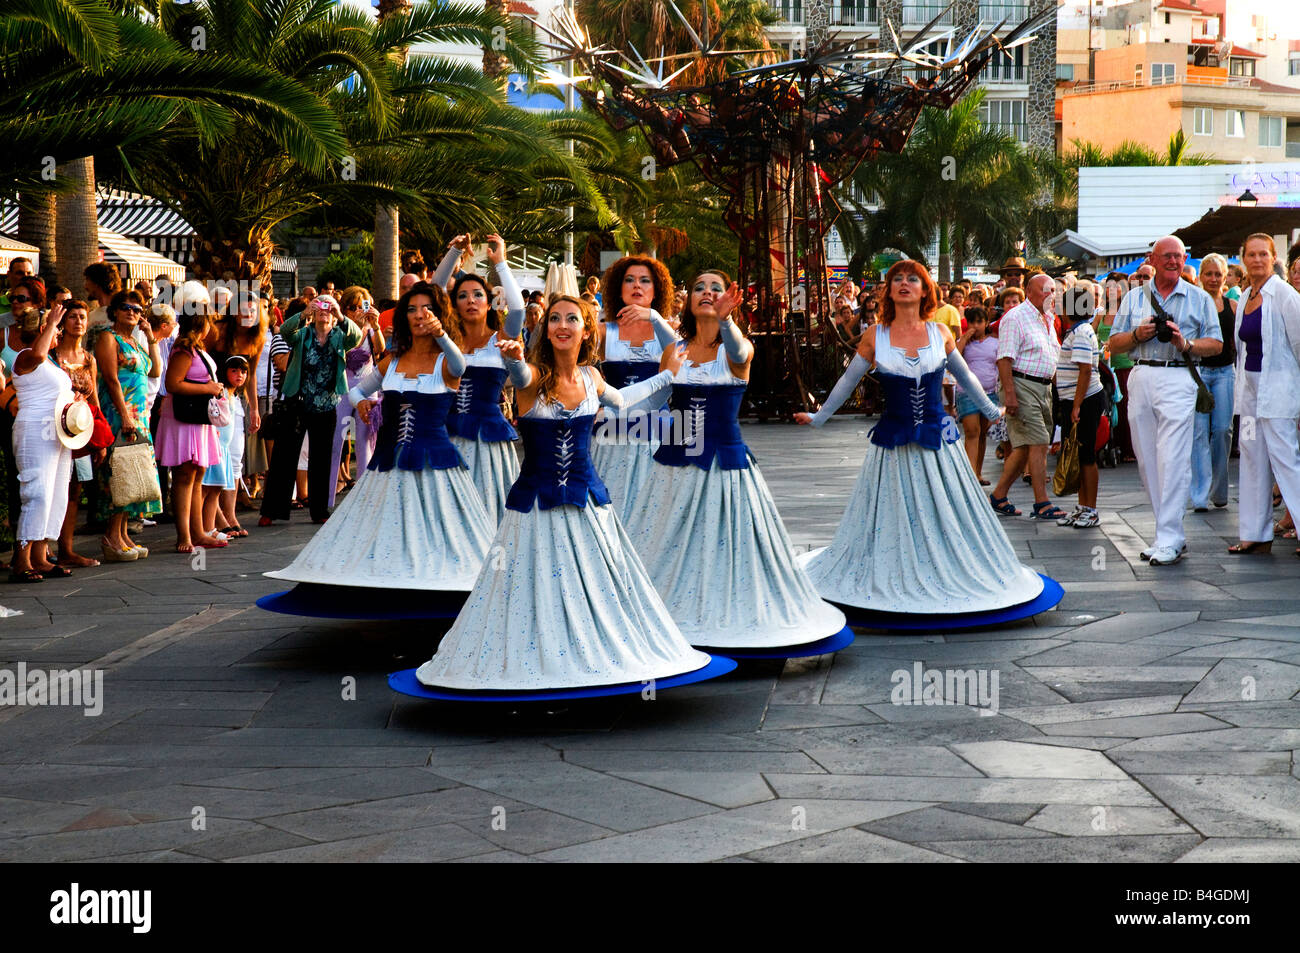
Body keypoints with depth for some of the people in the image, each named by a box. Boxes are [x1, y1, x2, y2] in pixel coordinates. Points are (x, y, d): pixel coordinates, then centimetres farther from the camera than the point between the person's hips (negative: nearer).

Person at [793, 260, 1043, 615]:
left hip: (937, 440, 1)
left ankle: (947, 579, 21)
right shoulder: (875, 336, -2)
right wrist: (818, 417, 11)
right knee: (891, 518, 6)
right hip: (892, 444, -1)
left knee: (944, 516, 6)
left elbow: (965, 377, 14)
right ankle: (892, 582, 19)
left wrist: (992, 410, 21)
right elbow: (848, 381, 8)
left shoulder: (940, 333, 1)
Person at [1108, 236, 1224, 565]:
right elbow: (1114, 343, 13)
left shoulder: (1199, 298, 10)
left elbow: (1216, 344, 7)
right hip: (1141, 379, 4)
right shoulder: (1134, 297, 16)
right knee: (1147, 461, 4)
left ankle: (1169, 540, -10)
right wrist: (1138, 334, -6)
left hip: (1177, 380, -4)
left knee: (1172, 460, -11)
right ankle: (1169, 534, 14)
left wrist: (1186, 344, -11)